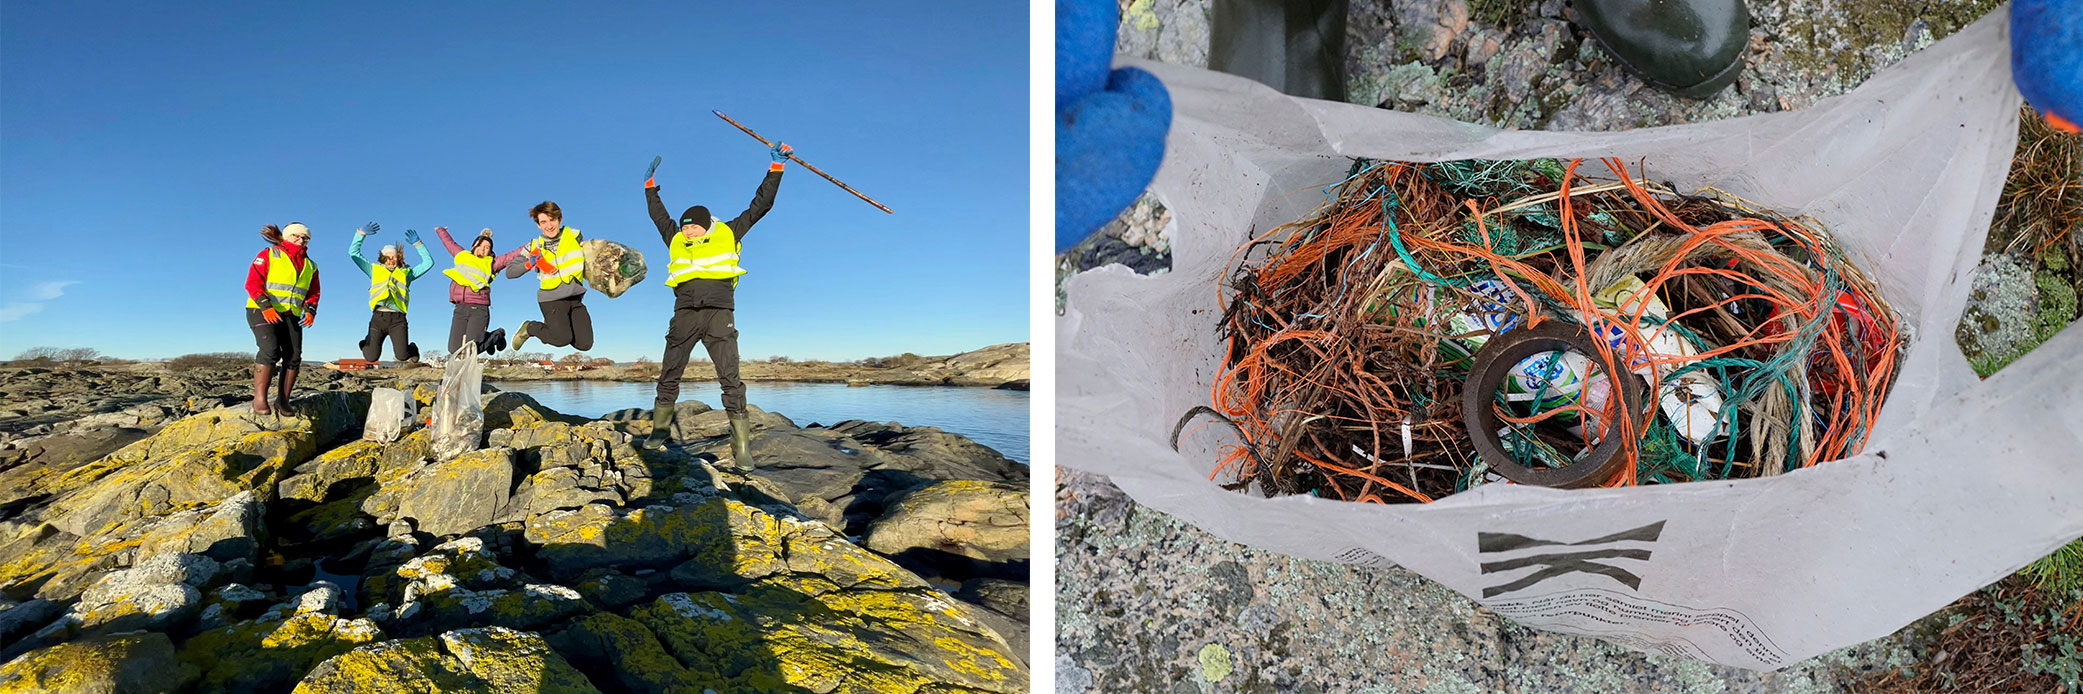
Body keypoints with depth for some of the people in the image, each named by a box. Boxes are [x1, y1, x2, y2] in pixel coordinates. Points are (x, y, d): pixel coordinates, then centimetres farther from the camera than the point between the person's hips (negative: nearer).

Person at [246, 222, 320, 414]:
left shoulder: (310, 266, 16)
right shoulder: (268, 255, -1)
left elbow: (313, 292, 17)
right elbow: (253, 282, -9)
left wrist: (310, 310, -3)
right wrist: (265, 306, -22)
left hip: (291, 315, 6)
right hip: (262, 312, -6)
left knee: (294, 356, -5)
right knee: (270, 351, -22)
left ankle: (283, 399, 5)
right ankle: (260, 399, -20)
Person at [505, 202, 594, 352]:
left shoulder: (574, 236, 3)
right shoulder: (534, 247, -1)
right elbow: (509, 272, 0)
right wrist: (529, 264, -14)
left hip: (575, 298, 3)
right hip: (552, 299, -3)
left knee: (585, 344, -3)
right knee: (563, 339, -19)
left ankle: (554, 325, 25)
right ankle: (530, 328, 10)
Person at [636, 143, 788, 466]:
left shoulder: (727, 234, 14)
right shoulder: (676, 241, 22)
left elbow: (760, 205, 17)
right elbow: (657, 213, 37)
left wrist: (775, 167, 16)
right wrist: (650, 184, 44)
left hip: (719, 313, -3)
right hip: (685, 314, 4)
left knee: (731, 381, -10)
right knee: (668, 377, 7)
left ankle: (741, 448, -12)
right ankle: (659, 431, 23)